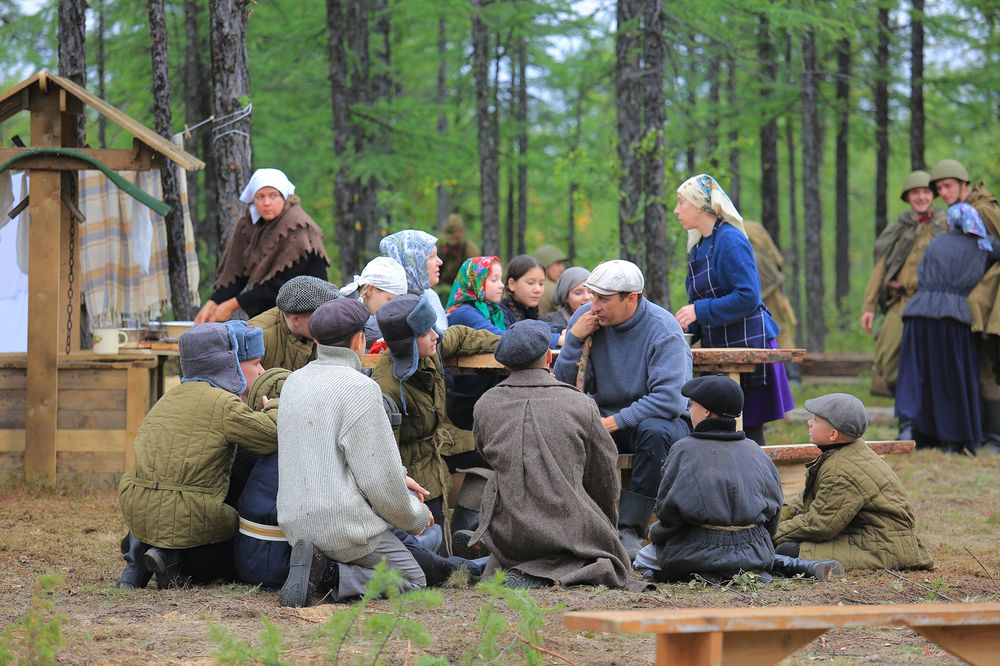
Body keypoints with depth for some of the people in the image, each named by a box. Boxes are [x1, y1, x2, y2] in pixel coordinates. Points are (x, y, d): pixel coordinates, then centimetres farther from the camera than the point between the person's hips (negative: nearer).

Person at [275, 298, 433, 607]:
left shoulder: (294, 382, 10)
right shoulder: (360, 388, -15)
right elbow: (379, 478, -15)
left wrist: (399, 479, 17)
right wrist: (416, 517, 3)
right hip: (346, 523, -8)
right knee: (412, 580, 6)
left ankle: (313, 562, 1)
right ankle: (329, 576, -14)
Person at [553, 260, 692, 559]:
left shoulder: (663, 329, -17)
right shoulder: (586, 318, -3)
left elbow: (668, 400, -25)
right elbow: (563, 386, -3)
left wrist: (617, 421, -30)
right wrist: (574, 339, -16)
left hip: (663, 419, -4)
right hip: (604, 416, 4)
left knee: (654, 432, -39)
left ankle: (629, 530, -30)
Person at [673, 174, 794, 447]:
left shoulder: (730, 240, -13)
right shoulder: (699, 246, 15)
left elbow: (748, 297, -21)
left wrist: (700, 311, -18)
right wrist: (688, 328, 6)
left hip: (747, 347, -9)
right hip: (719, 348, 9)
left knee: (748, 430, -8)